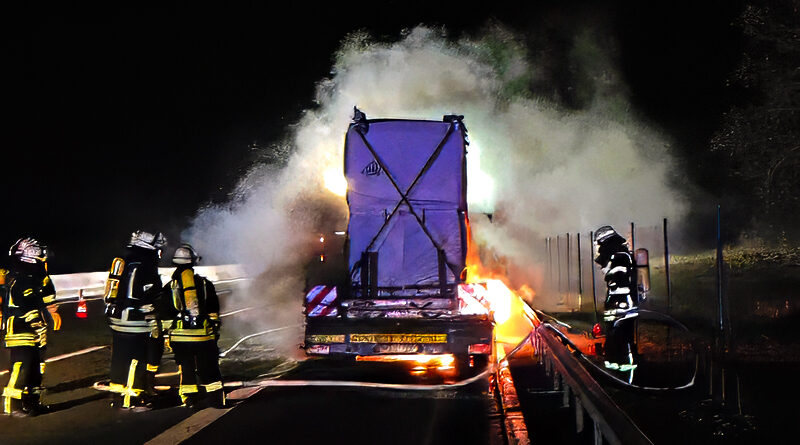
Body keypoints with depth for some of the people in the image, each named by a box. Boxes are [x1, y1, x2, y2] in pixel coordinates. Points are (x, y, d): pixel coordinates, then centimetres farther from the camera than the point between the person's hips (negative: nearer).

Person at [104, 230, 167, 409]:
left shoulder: (122, 262, 14)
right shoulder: (145, 267, -17)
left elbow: (111, 295, 21)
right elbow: (149, 303, -20)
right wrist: (155, 327, -15)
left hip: (117, 321, 10)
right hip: (136, 325, -10)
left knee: (120, 358, 18)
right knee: (136, 360, -2)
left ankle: (118, 394, 30)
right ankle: (129, 399, 3)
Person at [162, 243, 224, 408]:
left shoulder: (170, 287, 3)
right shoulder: (205, 283, 6)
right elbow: (214, 312, 9)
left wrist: (167, 335, 11)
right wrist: (215, 329, 16)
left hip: (180, 335, 0)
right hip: (204, 334, 1)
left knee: (186, 368, 8)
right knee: (208, 367, 7)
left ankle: (190, 398, 9)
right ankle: (216, 398, 8)